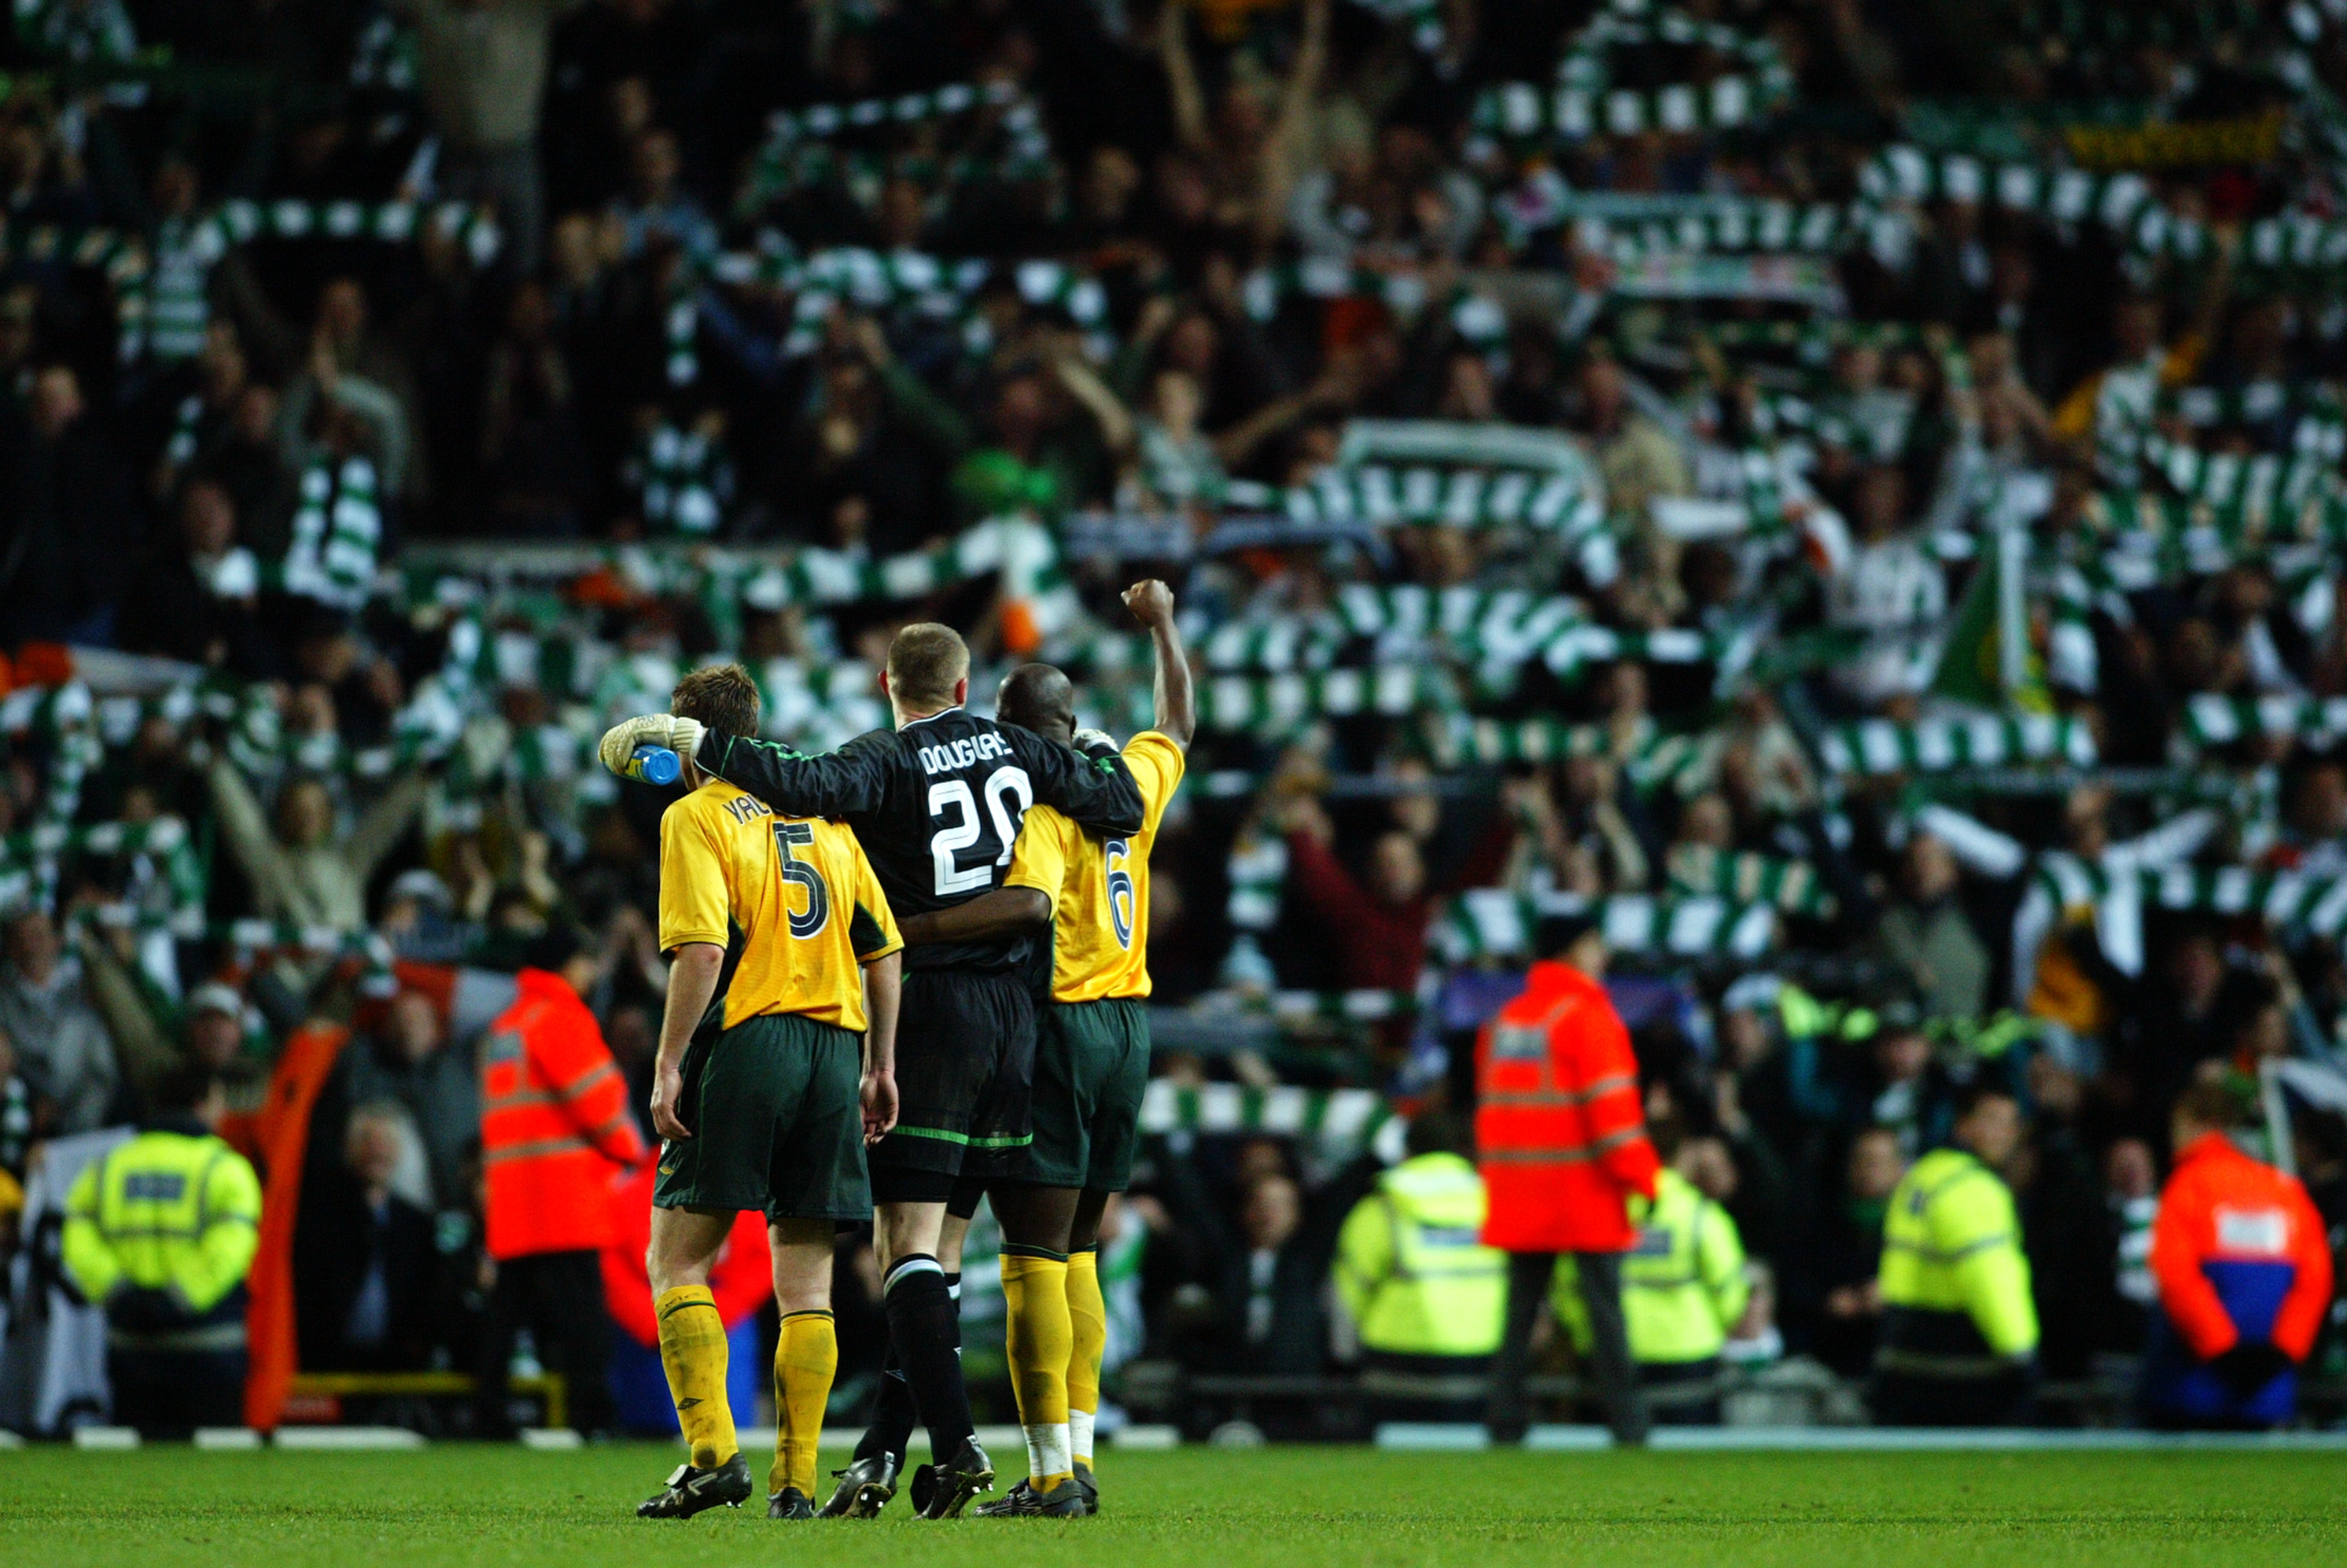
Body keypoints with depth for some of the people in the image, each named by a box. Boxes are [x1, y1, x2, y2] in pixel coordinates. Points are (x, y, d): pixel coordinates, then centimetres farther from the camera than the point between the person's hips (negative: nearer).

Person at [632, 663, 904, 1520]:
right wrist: (880, 1065, 18)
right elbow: (883, 949, 13)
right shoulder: (824, 816, 16)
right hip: (833, 1048, 5)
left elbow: (703, 949, -14)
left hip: (745, 1043, -5)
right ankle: (796, 1480, 3)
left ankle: (714, 1451, -12)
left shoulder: (695, 817, -1)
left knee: (676, 1262, 2)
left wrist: (669, 1065, -12)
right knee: (805, 1281, 7)